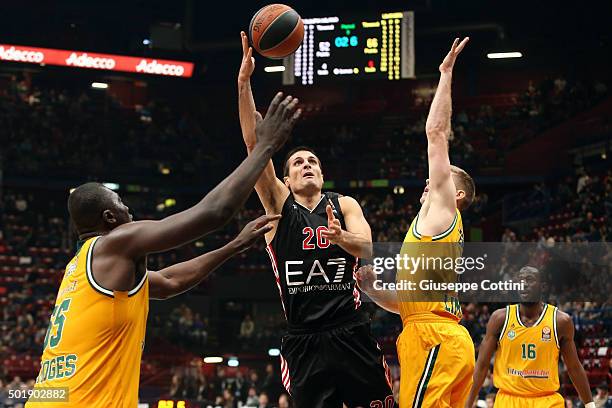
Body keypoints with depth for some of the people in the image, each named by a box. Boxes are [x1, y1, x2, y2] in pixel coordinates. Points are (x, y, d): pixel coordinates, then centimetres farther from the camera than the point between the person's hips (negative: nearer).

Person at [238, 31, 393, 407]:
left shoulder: (344, 204, 9)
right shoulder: (279, 204, 6)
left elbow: (367, 248, -8)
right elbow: (254, 142, -5)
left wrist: (340, 237, -31)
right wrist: (244, 84, -14)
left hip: (351, 335, 0)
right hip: (304, 343, 0)